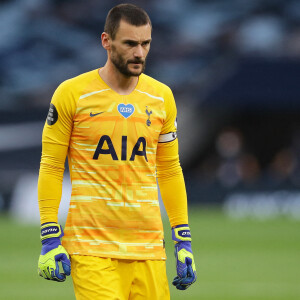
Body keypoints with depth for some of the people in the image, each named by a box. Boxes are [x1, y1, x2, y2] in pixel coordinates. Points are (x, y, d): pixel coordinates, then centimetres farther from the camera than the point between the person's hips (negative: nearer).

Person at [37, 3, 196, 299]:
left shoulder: (161, 97, 11)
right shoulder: (72, 94, -2)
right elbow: (51, 167, 0)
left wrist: (183, 240, 12)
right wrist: (50, 239, -5)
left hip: (148, 247, 4)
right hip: (90, 248, -4)